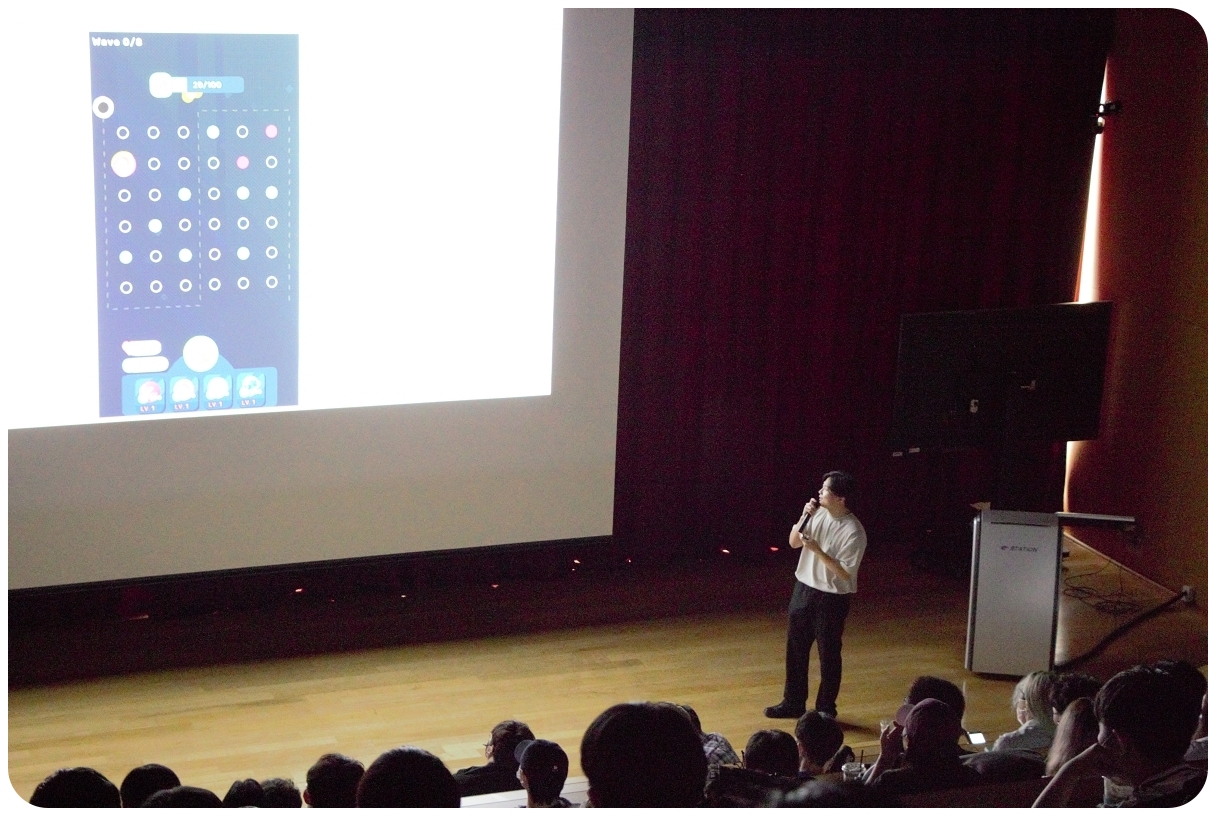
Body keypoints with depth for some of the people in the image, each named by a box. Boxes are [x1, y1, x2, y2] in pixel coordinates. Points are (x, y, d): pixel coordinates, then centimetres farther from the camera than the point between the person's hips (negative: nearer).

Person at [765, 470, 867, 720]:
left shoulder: (853, 532, -21)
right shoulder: (818, 514, -1)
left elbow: (845, 573, -20)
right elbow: (793, 542, 5)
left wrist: (816, 549, -24)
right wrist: (804, 517, -11)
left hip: (831, 598, -7)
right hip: (803, 589, 7)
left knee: (828, 655, 7)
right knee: (795, 649, 15)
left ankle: (825, 708, 21)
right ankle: (793, 702, 29)